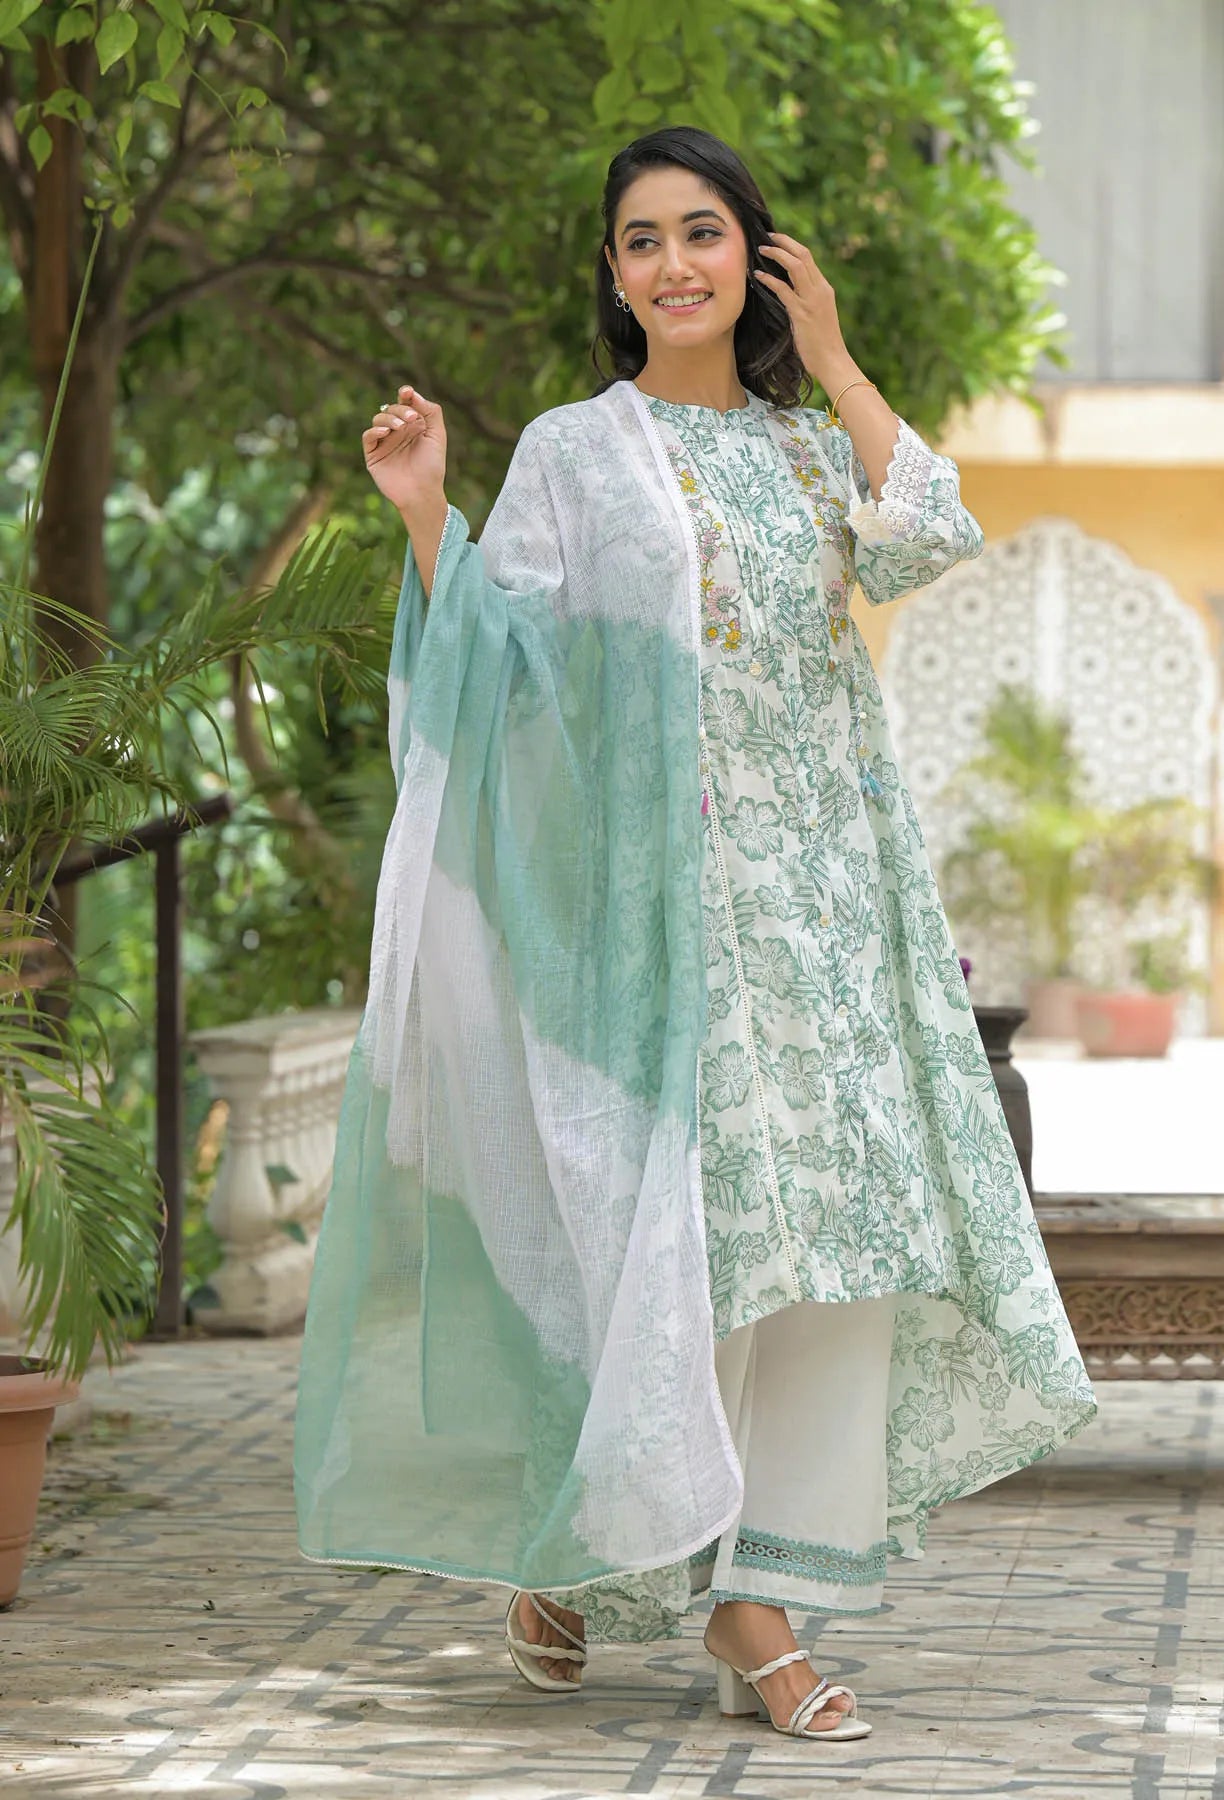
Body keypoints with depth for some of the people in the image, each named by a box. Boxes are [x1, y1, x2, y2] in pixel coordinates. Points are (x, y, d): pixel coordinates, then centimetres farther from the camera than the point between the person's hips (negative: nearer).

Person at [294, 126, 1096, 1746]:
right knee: (685, 1211, -10)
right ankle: (568, 1550, 10)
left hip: (822, 878, 4)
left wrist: (833, 361, 2)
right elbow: (498, 658, -3)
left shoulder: (809, 446, 16)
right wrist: (425, 515, -14)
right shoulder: (574, 453, 5)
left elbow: (928, 539, -3)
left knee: (834, 1212, -3)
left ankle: (758, 1609, 1)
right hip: (666, 880, -4)